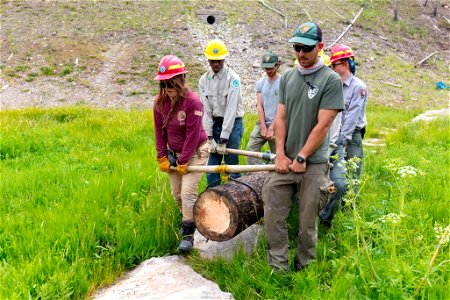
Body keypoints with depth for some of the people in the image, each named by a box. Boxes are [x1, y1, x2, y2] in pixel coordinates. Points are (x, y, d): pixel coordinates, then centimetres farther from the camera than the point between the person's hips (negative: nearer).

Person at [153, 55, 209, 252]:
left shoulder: (193, 102, -24)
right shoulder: (160, 102, -7)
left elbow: (192, 135, -22)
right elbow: (160, 131, 0)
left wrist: (183, 162, -18)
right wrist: (162, 157, -2)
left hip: (195, 152, -6)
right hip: (174, 152, 6)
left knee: (188, 192, -12)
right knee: (176, 193, 12)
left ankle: (188, 233, 0)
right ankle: (189, 220, 37)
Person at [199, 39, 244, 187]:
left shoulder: (232, 78, -12)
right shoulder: (204, 80, 3)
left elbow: (231, 109, -17)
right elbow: (205, 110, 1)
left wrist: (223, 139, -19)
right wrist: (209, 137, -5)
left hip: (233, 124, -4)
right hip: (215, 124, 4)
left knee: (231, 164, -3)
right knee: (212, 165, 7)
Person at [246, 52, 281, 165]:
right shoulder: (260, 83, 9)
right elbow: (259, 106, 4)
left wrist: (271, 128, -13)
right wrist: (263, 127, -5)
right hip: (262, 123, 5)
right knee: (251, 148, -6)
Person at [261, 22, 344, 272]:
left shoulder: (331, 80, -6)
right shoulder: (288, 77, 10)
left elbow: (323, 125, -11)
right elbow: (280, 117, 8)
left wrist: (301, 158, -11)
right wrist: (280, 155, -2)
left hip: (313, 164, -4)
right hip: (284, 162, 5)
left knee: (308, 222, 7)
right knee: (273, 215, 4)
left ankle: (304, 268, 25)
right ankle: (278, 268, 17)